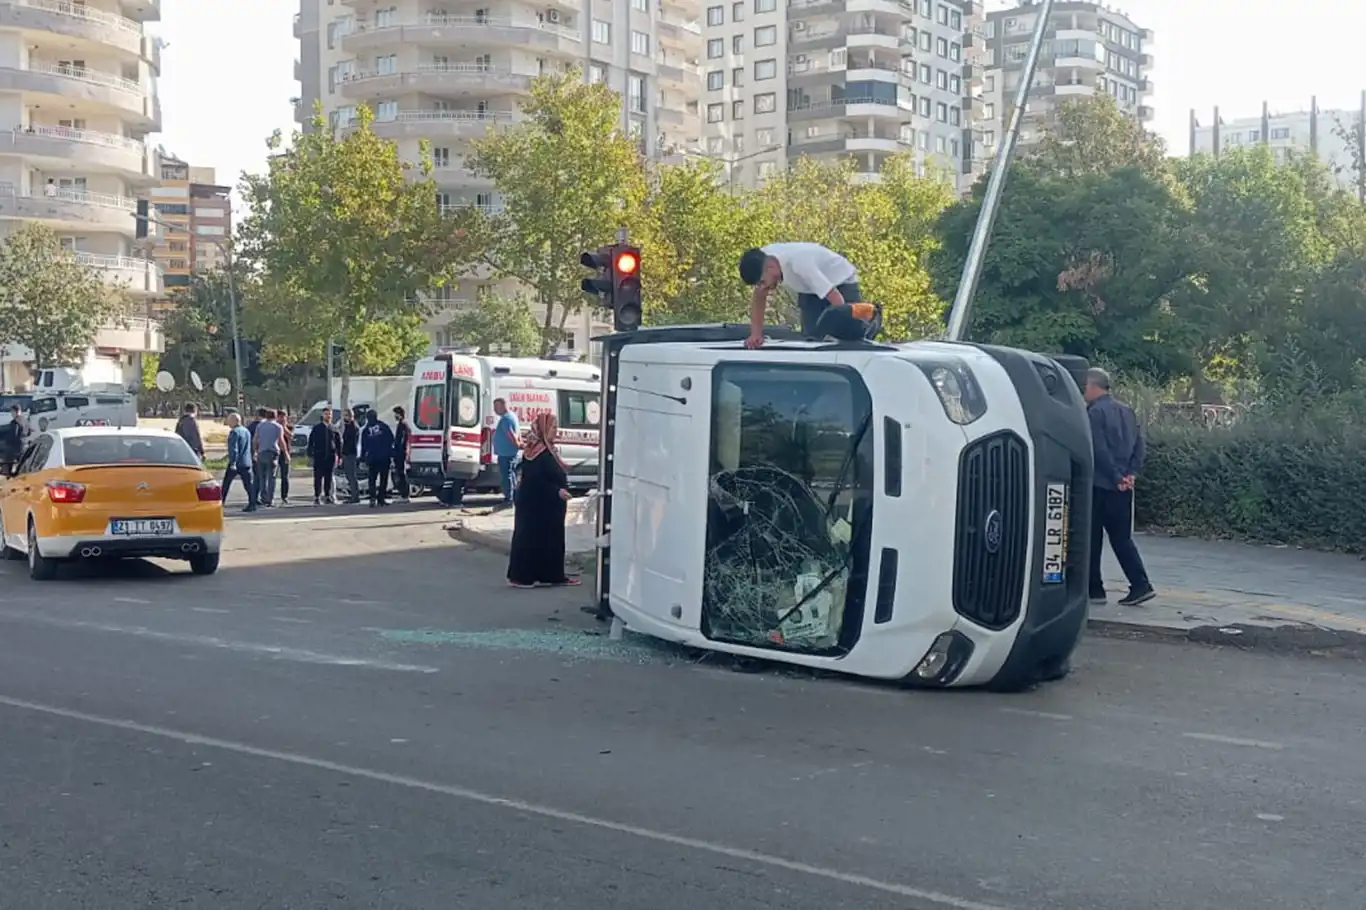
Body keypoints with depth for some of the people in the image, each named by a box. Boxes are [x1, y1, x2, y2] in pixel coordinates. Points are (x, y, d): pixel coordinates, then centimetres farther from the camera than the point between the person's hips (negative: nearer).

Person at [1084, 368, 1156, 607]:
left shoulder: (1094, 412, -11)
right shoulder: (1126, 411, 12)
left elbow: (1100, 450, -17)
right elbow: (1139, 444, 9)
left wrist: (1116, 477, -13)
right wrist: (1132, 473, 2)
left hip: (1101, 486, -7)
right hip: (1123, 487, 7)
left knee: (1092, 538, 3)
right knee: (1122, 538, 11)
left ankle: (1094, 589, 7)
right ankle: (1140, 585, 1)